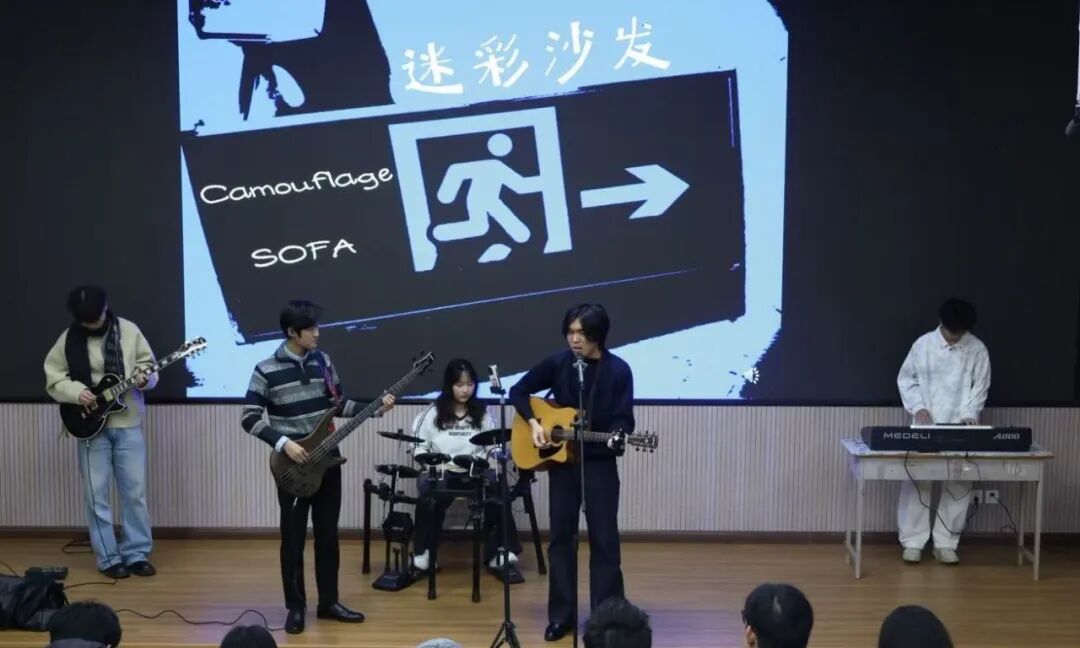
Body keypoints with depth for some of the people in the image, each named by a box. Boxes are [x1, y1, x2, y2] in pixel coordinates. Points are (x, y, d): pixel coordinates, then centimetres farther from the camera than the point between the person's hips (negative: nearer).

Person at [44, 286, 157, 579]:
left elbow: (148, 364, 6)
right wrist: (76, 393, -16)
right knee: (96, 494, 1)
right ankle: (109, 558, 10)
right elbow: (53, 378, 2)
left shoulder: (129, 331, 0)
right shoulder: (68, 339, -2)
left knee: (135, 491, 3)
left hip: (128, 423, 1)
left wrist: (144, 378, -15)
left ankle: (137, 554, 13)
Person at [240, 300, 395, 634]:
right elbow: (249, 417, -10)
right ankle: (296, 607, 12)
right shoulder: (267, 370, -10)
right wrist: (284, 443, -19)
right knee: (293, 538, 1)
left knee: (328, 534, 10)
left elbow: (338, 403, 12)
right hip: (292, 465, -4)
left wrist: (376, 408, -1)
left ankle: (328, 601, 20)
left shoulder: (322, 361, 4)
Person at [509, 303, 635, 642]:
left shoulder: (618, 370, -7)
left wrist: (616, 437, -31)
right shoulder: (557, 363, -1)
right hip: (561, 461, 2)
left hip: (600, 463, -2)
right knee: (561, 536, 7)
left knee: (603, 539, 1)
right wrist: (534, 423, -7)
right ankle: (561, 614, 16)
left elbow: (624, 419, -9)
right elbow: (519, 391, 8)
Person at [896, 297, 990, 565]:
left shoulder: (977, 349, 0)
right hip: (925, 426, -1)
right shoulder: (923, 344, -1)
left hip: (960, 428, 1)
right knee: (917, 482, -3)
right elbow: (906, 378, 5)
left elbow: (980, 386, 3)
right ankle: (913, 542, 6)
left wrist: (970, 414, -12)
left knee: (959, 484, 1)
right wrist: (917, 407, -9)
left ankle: (946, 543, 11)